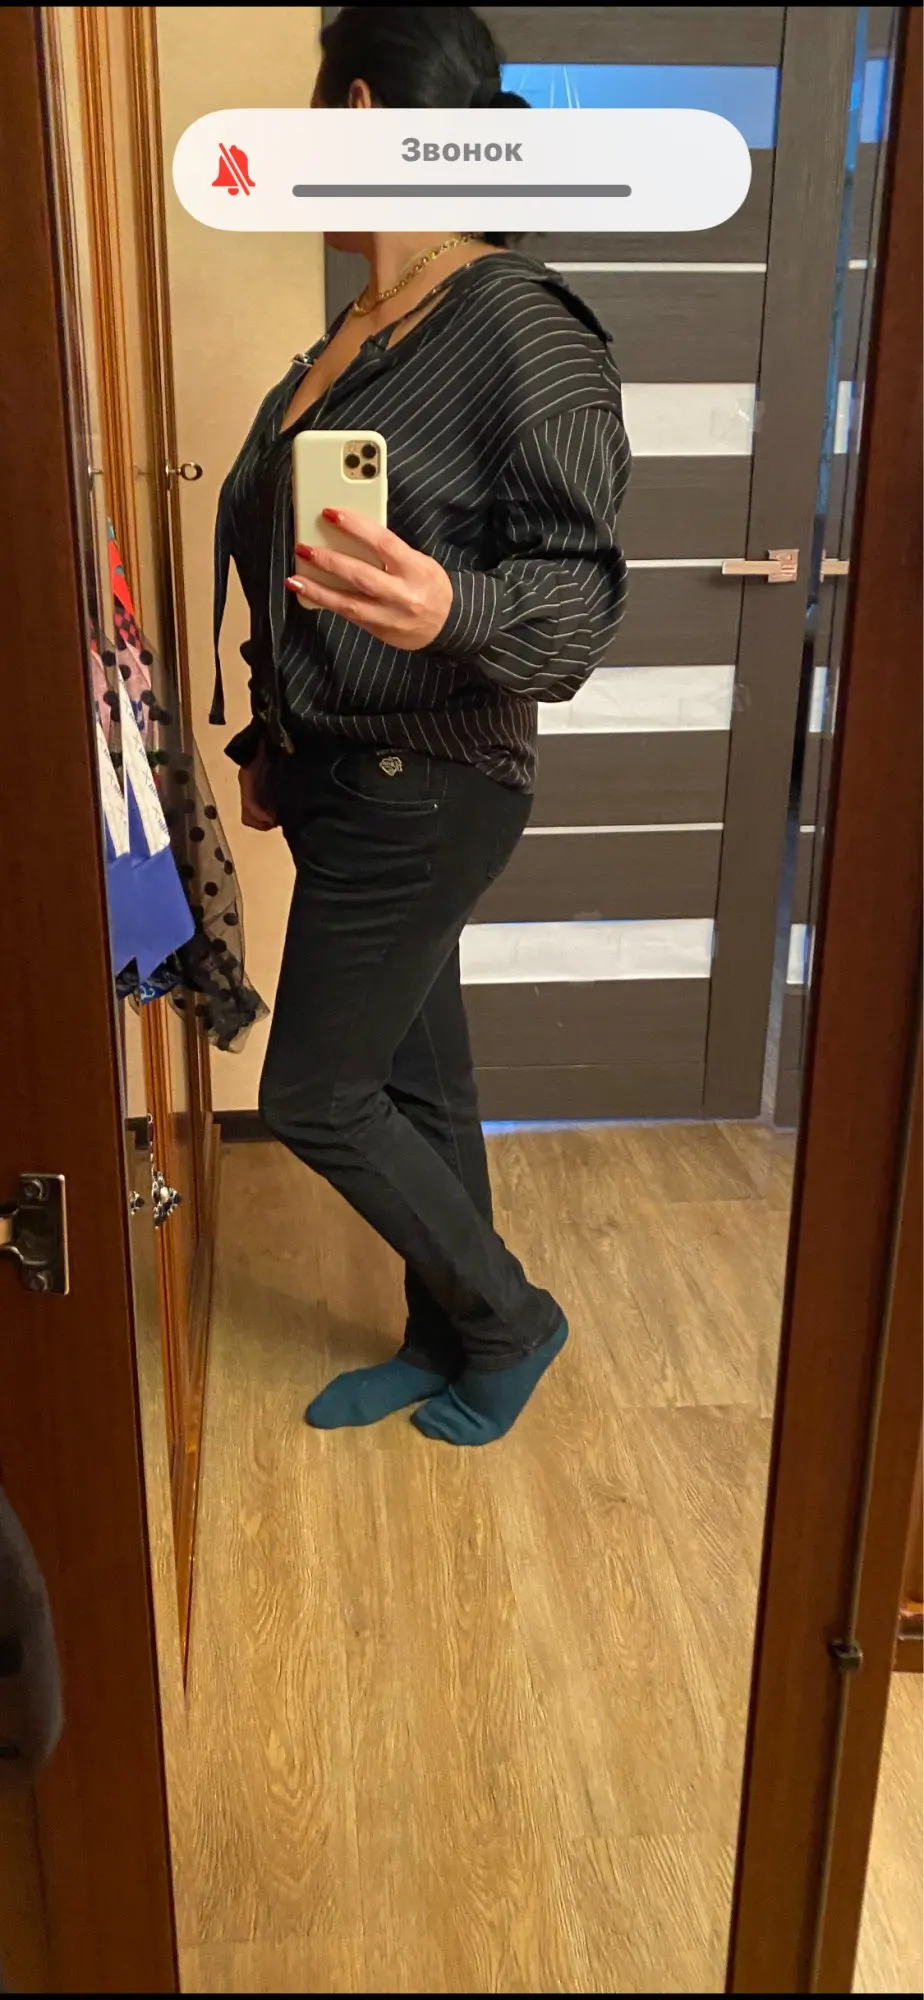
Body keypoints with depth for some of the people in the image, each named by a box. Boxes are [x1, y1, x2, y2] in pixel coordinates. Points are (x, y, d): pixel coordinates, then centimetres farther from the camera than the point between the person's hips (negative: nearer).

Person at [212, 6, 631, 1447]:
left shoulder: (521, 327, -17)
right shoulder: (360, 336, 10)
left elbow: (580, 595, -21)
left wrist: (453, 611, -41)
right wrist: (270, 744, 20)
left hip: (426, 794, -8)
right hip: (343, 778, 8)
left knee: (314, 1096, 1)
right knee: (416, 1077, 17)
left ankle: (511, 1319, 23)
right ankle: (447, 1342, 35)